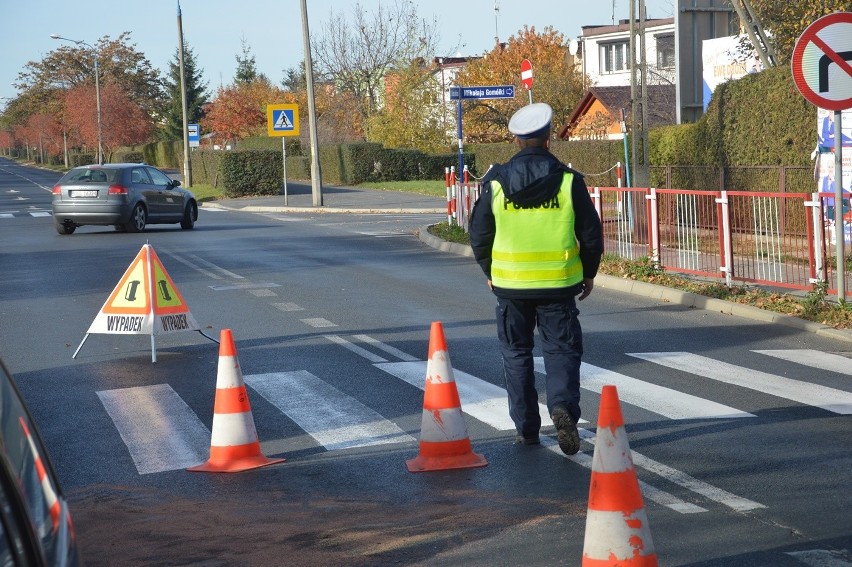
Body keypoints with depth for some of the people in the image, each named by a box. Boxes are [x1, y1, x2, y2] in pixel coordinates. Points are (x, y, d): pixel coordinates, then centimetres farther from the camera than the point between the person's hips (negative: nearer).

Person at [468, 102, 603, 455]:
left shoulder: (496, 182, -4)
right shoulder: (569, 181, -5)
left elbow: (479, 235, 3)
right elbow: (591, 233, 0)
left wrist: (490, 272, 18)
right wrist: (589, 273, 14)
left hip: (509, 284, 1)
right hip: (558, 284, -1)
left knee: (516, 353, 13)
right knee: (561, 349, 8)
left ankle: (526, 428, 15)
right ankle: (563, 406, -17)